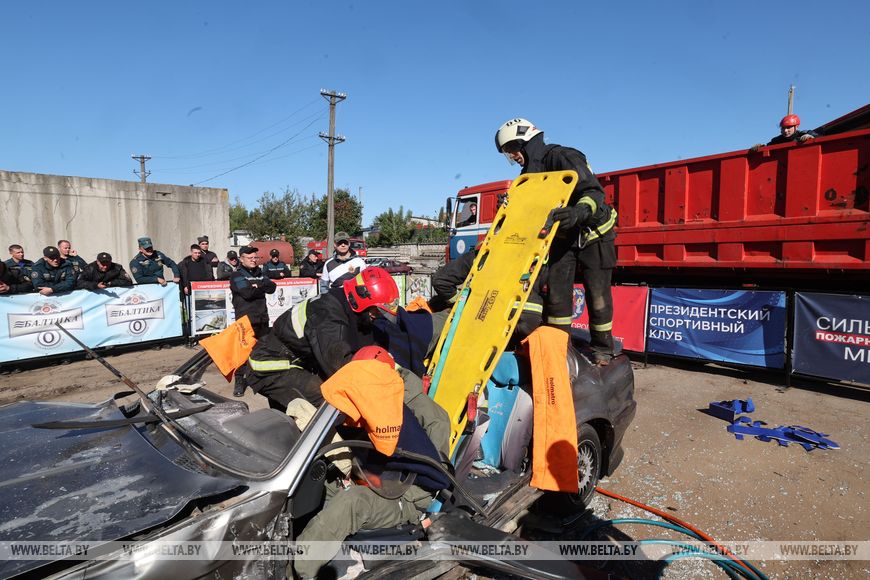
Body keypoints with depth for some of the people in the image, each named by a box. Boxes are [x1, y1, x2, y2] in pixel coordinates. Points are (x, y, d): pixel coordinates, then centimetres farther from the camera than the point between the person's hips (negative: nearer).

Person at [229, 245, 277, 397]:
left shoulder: (260, 273, 15)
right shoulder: (237, 276, -3)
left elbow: (272, 287, -1)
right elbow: (247, 293, -18)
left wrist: (258, 286, -13)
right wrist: (262, 288, -6)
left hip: (262, 317, 6)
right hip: (245, 318, -6)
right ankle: (239, 382, -3)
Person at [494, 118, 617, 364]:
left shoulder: (563, 157, -21)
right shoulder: (529, 173, 4)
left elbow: (594, 191, -31)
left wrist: (578, 211, -50)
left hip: (593, 233, -6)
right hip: (564, 236, 7)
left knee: (598, 294, -1)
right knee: (556, 291, 0)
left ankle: (602, 349, 15)